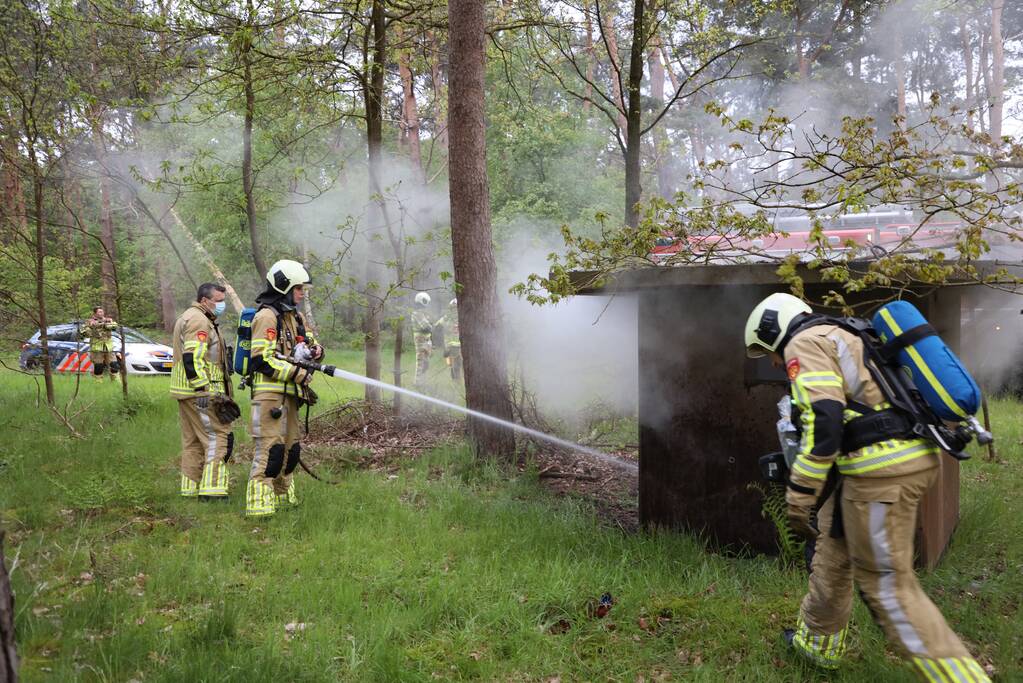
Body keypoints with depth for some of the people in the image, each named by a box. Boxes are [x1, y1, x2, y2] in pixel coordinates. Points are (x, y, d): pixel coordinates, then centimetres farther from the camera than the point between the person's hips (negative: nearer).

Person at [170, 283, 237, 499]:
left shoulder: (187, 318, 22)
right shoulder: (199, 320, -13)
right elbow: (193, 358, -23)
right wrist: (203, 391, -26)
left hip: (186, 392, 11)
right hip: (200, 392, -11)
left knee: (192, 441, 13)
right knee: (217, 436, -8)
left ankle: (191, 488, 19)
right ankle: (212, 489, -9)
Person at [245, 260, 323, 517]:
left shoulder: (295, 316, 17)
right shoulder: (267, 316, -12)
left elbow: (309, 341, 29)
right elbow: (261, 360, -19)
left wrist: (315, 349, 3)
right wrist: (298, 373, -18)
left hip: (289, 394, 10)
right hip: (270, 394, -9)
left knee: (290, 448, 16)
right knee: (270, 449, -12)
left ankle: (283, 496, 27)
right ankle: (259, 504, -9)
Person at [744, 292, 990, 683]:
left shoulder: (803, 344, -5)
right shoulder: (841, 339, 25)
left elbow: (823, 421, -19)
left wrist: (798, 496, -15)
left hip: (881, 469, -10)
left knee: (887, 585, 0)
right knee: (833, 551, 23)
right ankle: (817, 642, 38)